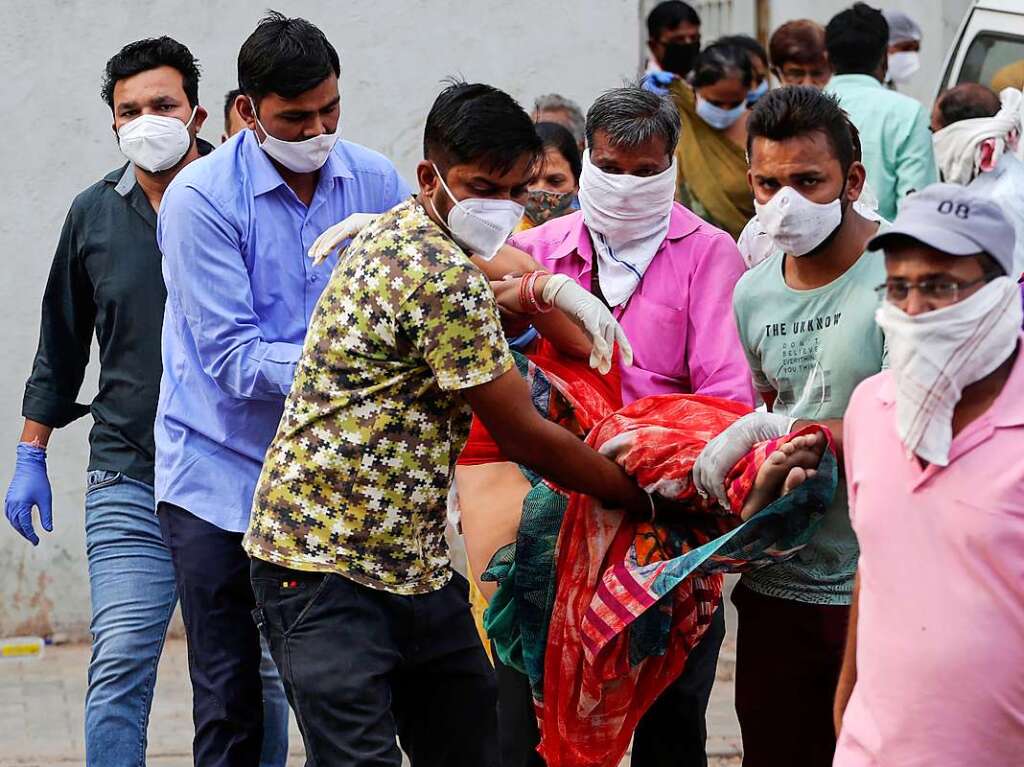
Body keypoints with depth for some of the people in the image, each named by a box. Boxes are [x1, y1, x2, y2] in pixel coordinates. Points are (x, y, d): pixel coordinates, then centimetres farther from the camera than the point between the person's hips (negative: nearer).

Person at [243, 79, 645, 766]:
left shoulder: (403, 229, 10)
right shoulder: (444, 277, -20)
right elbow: (525, 437, -14)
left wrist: (543, 290, 12)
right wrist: (648, 498, -2)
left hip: (414, 563, 11)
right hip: (326, 567, -11)